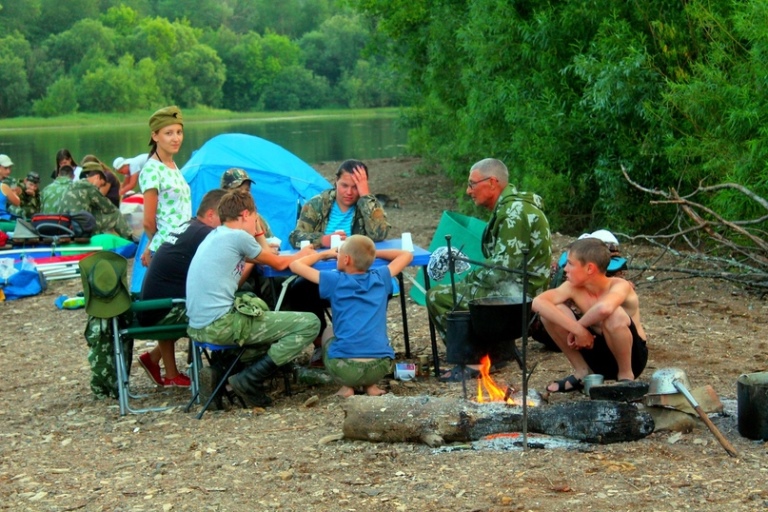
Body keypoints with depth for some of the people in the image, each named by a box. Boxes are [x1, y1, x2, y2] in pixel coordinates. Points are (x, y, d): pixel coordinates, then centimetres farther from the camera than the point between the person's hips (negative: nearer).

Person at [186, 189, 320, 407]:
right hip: (221, 325, -9)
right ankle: (248, 380, -11)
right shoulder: (238, 236, -4)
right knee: (310, 324, -9)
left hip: (198, 327, 9)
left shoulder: (212, 237, 20)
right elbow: (279, 264, 11)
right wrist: (302, 254, 28)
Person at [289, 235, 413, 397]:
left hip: (345, 368, -2)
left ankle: (348, 386, 11)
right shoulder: (380, 277, 10)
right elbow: (406, 255, 28)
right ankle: (371, 384, 14)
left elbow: (295, 265, 16)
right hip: (380, 367, 2)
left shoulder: (335, 281, 3)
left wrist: (324, 254, 30)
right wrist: (373, 253, 33)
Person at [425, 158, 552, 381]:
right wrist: (472, 278, 9)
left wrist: (471, 279, -9)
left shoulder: (514, 212, -18)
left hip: (517, 292, -11)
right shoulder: (508, 207, 16)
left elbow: (504, 266, -22)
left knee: (437, 297, -15)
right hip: (515, 289, 11)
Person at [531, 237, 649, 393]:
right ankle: (583, 372, 3)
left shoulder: (619, 286, -24)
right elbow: (538, 303, -24)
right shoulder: (573, 288, -9)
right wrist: (577, 329, -32)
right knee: (551, 311, -13)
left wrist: (581, 324, -29)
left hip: (631, 356, -5)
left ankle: (626, 376, -13)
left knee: (614, 315, -38)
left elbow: (604, 308, -48)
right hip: (597, 351, 5)